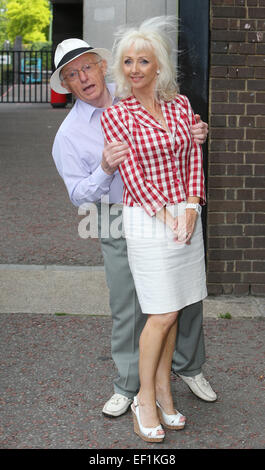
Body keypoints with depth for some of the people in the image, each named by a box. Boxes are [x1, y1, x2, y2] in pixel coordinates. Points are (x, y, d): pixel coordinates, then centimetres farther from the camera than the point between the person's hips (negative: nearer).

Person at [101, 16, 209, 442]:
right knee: (163, 314, -5)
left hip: (186, 214, 4)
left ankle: (163, 389, 22)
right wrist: (167, 215, -14)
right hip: (146, 219, -4)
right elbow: (131, 172, -8)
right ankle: (145, 400, 10)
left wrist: (191, 207, -8)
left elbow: (193, 159, 6)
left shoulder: (181, 105, 8)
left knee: (174, 311, 8)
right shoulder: (115, 115, -3)